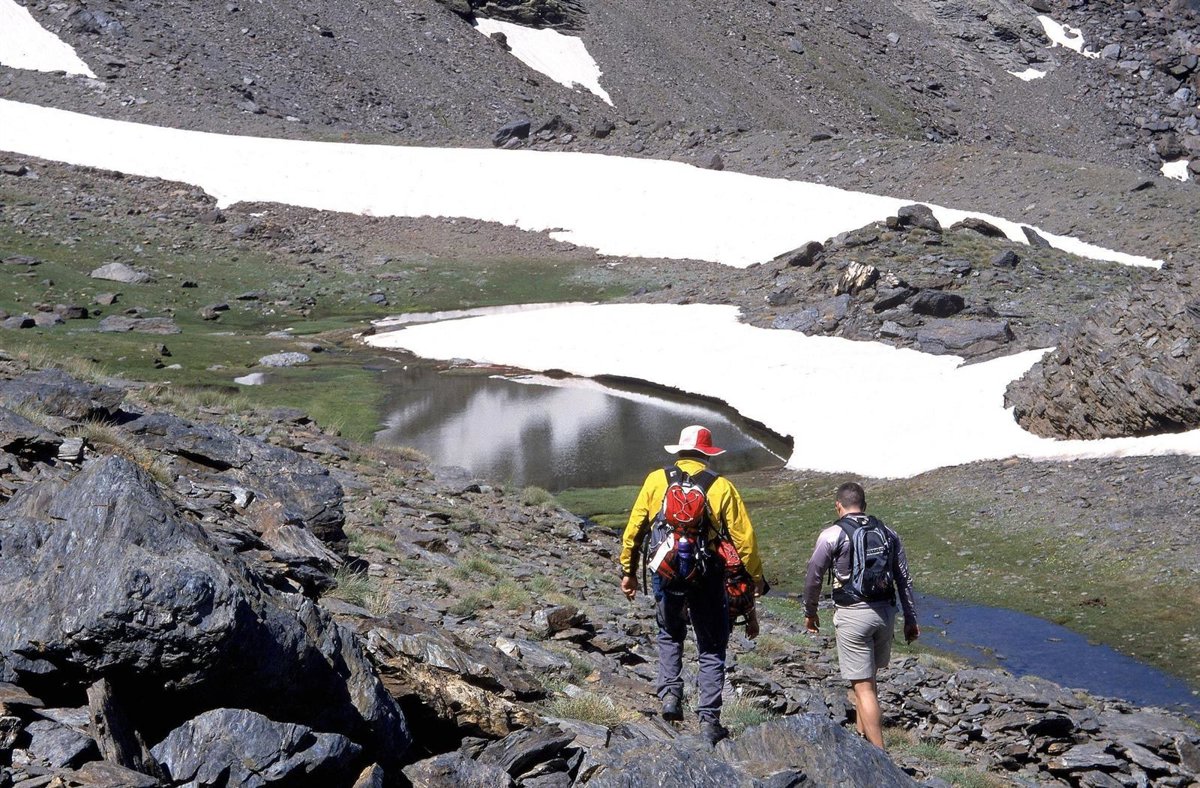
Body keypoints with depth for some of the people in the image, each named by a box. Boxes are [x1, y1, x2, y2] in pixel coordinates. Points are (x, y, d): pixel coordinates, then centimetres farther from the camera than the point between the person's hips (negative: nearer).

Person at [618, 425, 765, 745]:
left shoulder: (656, 480, 2)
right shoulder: (721, 487, -2)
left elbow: (633, 529, 3)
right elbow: (743, 537, -3)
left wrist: (628, 571, 13)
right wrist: (756, 578, 7)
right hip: (707, 575, -1)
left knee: (669, 635, 26)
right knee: (711, 647, 9)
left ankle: (670, 694, 8)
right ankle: (709, 721, 4)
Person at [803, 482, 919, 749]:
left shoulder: (832, 535, -6)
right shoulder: (887, 533, 8)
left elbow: (814, 578, -2)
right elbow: (904, 579, 9)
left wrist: (810, 612, 13)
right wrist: (911, 619, 15)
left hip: (852, 616, -5)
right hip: (885, 612, 5)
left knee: (864, 686, -4)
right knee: (867, 677, 23)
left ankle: (879, 754, -7)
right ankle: (861, 733, 34)